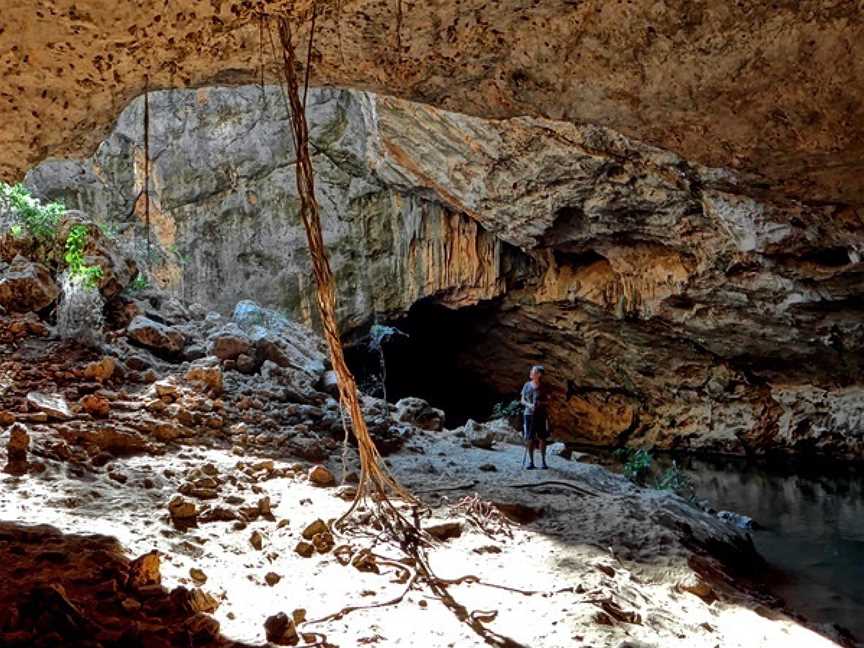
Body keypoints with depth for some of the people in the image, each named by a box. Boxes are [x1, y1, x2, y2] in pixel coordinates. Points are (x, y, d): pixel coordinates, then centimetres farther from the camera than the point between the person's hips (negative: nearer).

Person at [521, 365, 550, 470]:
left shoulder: (543, 387, -1)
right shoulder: (527, 385, 4)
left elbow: (548, 401, 3)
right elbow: (522, 400, 7)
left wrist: (541, 403, -16)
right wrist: (529, 405, -12)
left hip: (541, 415, -1)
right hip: (529, 414, 1)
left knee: (541, 438, 1)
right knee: (529, 439, 1)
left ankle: (543, 461, 10)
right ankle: (531, 461, 8)